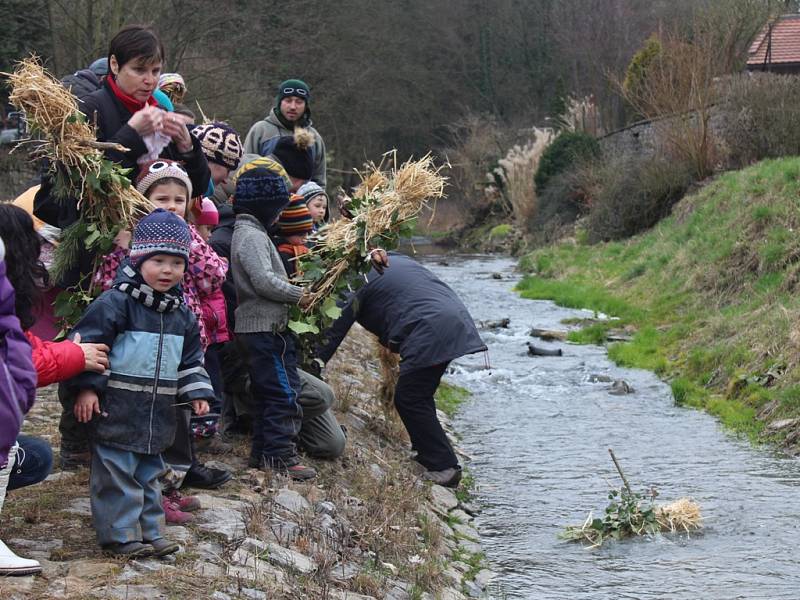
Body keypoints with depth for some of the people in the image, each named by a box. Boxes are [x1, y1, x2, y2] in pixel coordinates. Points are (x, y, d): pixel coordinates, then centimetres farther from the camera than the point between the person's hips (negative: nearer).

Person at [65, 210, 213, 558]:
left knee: (149, 473, 15)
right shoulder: (115, 303, -13)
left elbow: (190, 358, 19)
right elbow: (85, 343, -14)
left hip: (157, 414, 7)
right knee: (117, 474, -3)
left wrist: (197, 391, 9)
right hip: (116, 411, -7)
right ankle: (119, 536, 5)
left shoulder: (181, 314, 10)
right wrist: (85, 388, -17)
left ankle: (149, 532, 25)